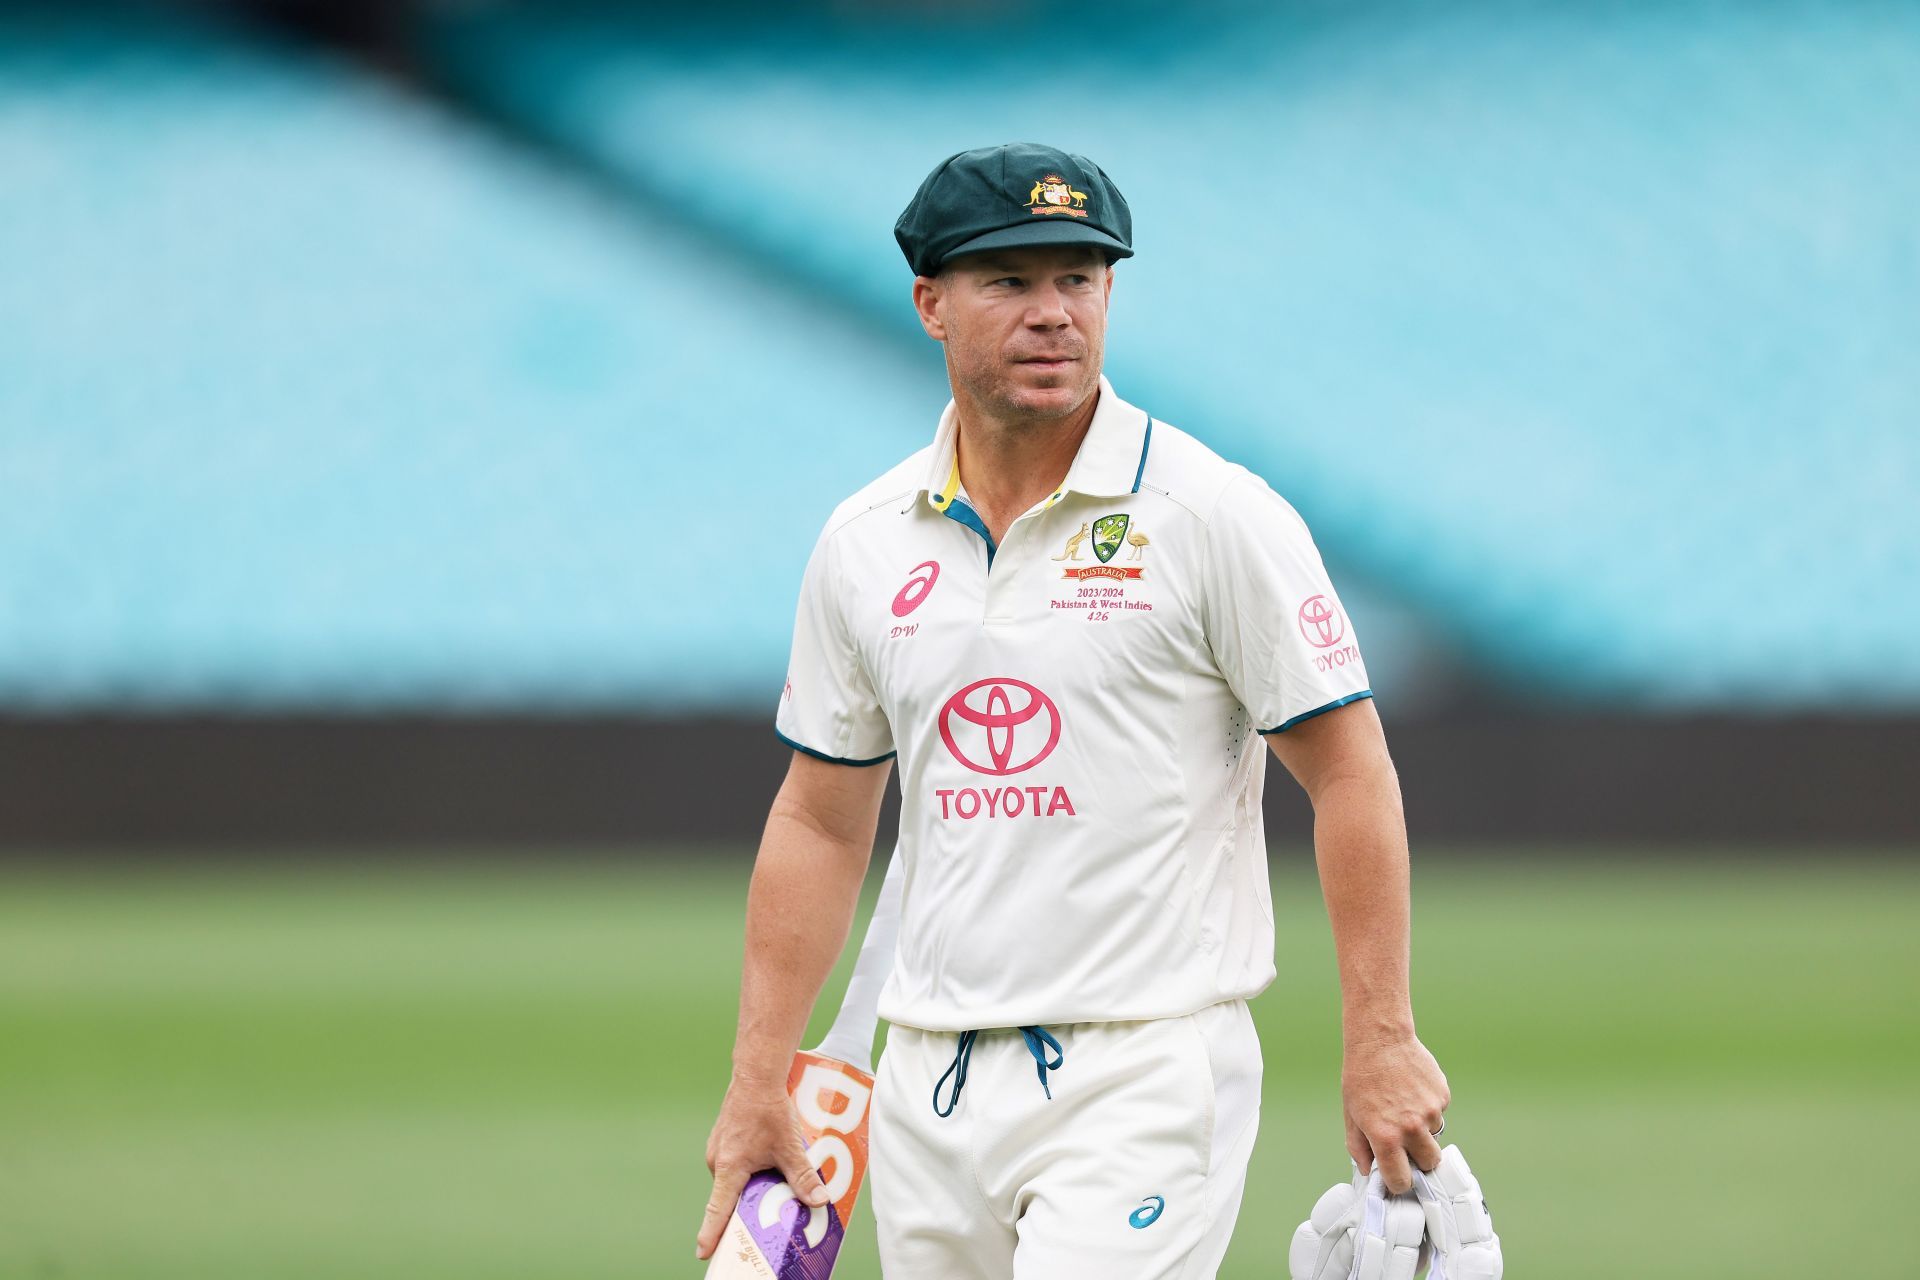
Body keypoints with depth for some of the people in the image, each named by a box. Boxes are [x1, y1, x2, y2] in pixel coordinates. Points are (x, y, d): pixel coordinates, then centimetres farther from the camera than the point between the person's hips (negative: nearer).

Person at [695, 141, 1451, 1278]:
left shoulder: (1217, 517, -5)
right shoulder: (865, 543, 9)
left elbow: (1351, 771, -5)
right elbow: (821, 822, 15)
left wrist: (1381, 1041, -11)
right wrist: (759, 1085, 11)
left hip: (1146, 1069, -5)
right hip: (932, 1088, 5)